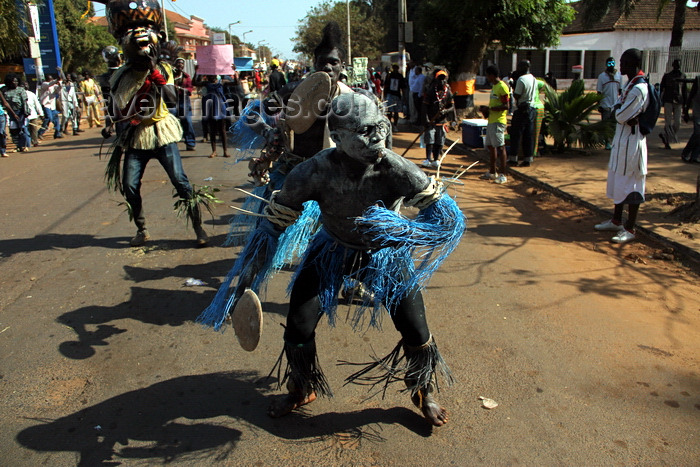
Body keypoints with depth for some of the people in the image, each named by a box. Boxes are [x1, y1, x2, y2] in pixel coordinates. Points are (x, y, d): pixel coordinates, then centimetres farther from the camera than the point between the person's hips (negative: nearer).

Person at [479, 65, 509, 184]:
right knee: (490, 146, 14)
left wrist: (491, 109, -17)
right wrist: (487, 109, 9)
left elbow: (506, 105, -19)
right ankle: (492, 172, 24)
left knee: (500, 147, -8)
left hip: (498, 121, -10)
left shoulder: (502, 87, -14)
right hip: (491, 120, 10)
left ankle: (503, 175, -5)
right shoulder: (494, 86, 17)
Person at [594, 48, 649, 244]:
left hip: (631, 140, -10)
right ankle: (616, 221, 31)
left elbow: (620, 116, -22)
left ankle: (630, 229, 7)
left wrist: (618, 109, -2)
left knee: (631, 184, -2)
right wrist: (621, 109, -11)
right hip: (622, 138, 10)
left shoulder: (638, 89, -21)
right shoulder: (631, 85, 11)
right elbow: (619, 111, 10)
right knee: (618, 179, 17)